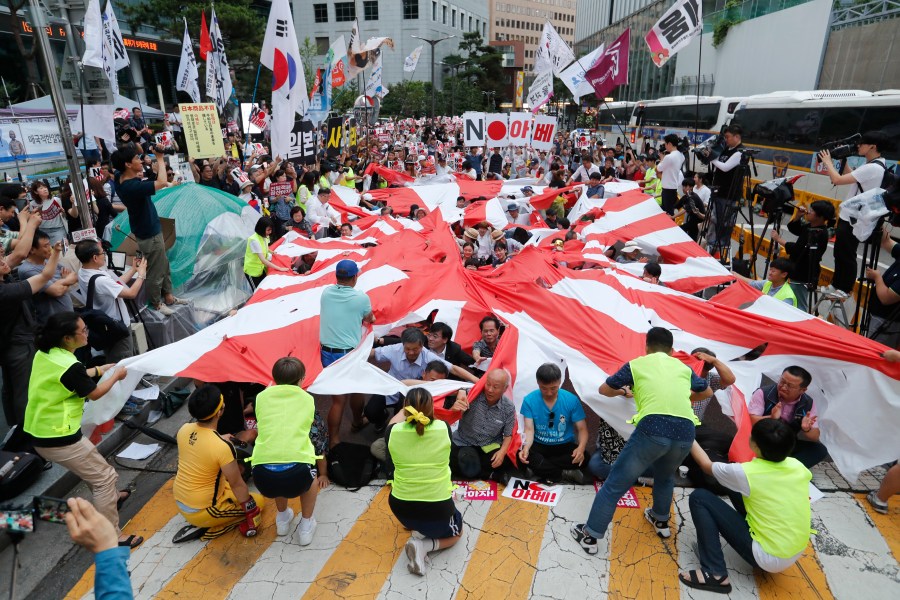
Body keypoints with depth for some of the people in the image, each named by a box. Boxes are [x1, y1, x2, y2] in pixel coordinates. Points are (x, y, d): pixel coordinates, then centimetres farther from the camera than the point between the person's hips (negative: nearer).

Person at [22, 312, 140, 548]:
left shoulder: (45, 354, 0)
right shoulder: (69, 366, -26)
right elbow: (94, 394, -10)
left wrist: (102, 369, 18)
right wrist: (116, 376, 5)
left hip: (39, 432, 10)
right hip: (58, 439, -10)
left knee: (92, 464, 30)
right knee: (105, 477, 0)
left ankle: (108, 498, 52)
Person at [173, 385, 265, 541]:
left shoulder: (184, 429, -11)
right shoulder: (223, 446, -31)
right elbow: (237, 485, -20)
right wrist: (251, 512, -6)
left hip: (179, 502, 7)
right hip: (201, 511, -7)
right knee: (258, 500, 9)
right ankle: (205, 530, 1)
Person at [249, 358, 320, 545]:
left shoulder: (262, 396, 16)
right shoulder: (308, 399, 15)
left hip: (262, 475, 2)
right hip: (297, 473, -2)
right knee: (311, 475, 35)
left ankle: (282, 518, 47)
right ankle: (306, 526, 33)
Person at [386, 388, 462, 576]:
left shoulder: (394, 432, -16)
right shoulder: (443, 429, -19)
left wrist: (407, 409, 25)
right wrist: (426, 409, 24)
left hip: (400, 507, 4)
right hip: (438, 508, -4)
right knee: (456, 532, 30)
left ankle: (417, 531, 13)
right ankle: (424, 545, 2)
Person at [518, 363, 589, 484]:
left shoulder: (572, 400, -12)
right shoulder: (529, 400, -12)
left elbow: (582, 429, -10)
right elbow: (529, 429, -15)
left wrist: (581, 448, -33)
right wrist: (526, 447, -38)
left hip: (564, 446, 1)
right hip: (539, 445, 0)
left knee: (584, 458, -30)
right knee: (522, 455, -32)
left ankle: (539, 468, -17)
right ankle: (566, 474, -21)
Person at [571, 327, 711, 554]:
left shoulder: (636, 364, 17)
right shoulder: (683, 367, 25)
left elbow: (604, 389, 26)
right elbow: (707, 392, 45)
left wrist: (623, 391, 46)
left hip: (652, 428, -4)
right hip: (685, 432, 4)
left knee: (615, 483, 8)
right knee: (665, 476, 35)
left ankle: (590, 535, 14)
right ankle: (661, 521, 51)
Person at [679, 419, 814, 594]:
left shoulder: (747, 473, -21)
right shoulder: (797, 466, -6)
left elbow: (707, 466, -1)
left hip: (769, 559, -6)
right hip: (797, 554, 6)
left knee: (699, 498, -7)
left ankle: (715, 574, -8)